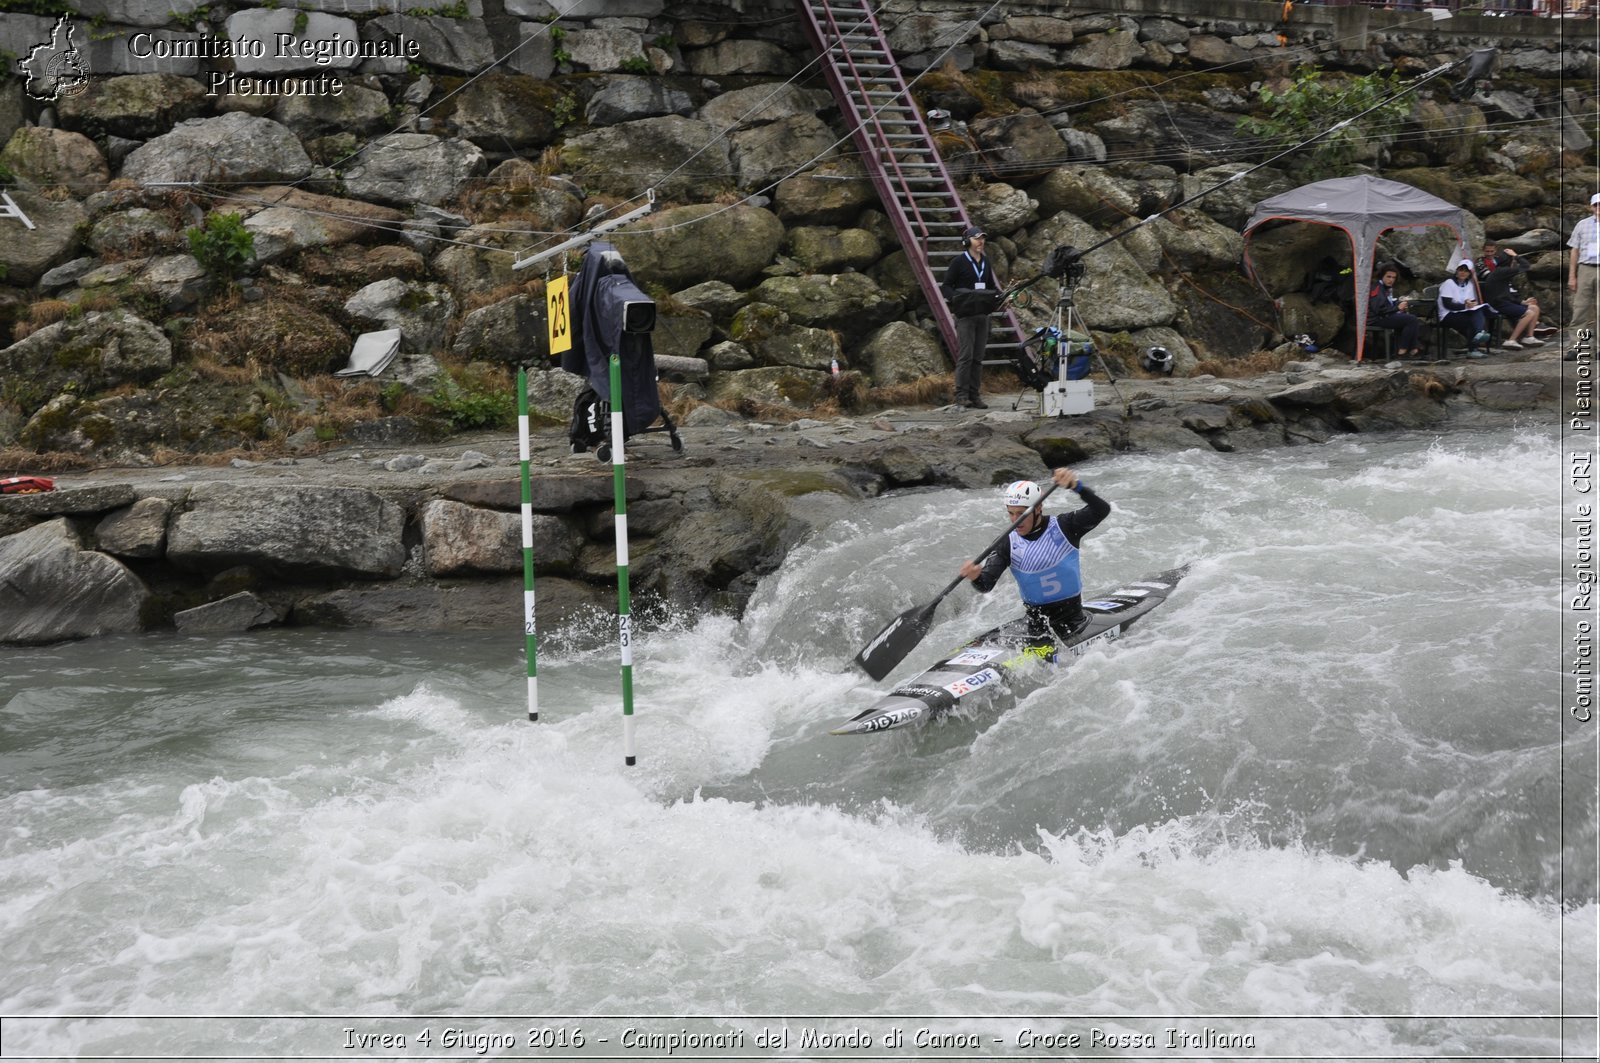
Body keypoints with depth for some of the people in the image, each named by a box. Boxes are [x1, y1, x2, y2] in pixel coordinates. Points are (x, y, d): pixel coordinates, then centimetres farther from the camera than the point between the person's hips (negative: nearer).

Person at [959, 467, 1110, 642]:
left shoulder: (1063, 527, -10)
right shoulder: (1008, 544, -6)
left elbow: (1101, 510, -23)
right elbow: (986, 586, -13)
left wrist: (1076, 486, -39)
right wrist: (976, 578, -37)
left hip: (1071, 612, -2)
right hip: (1036, 614, 2)